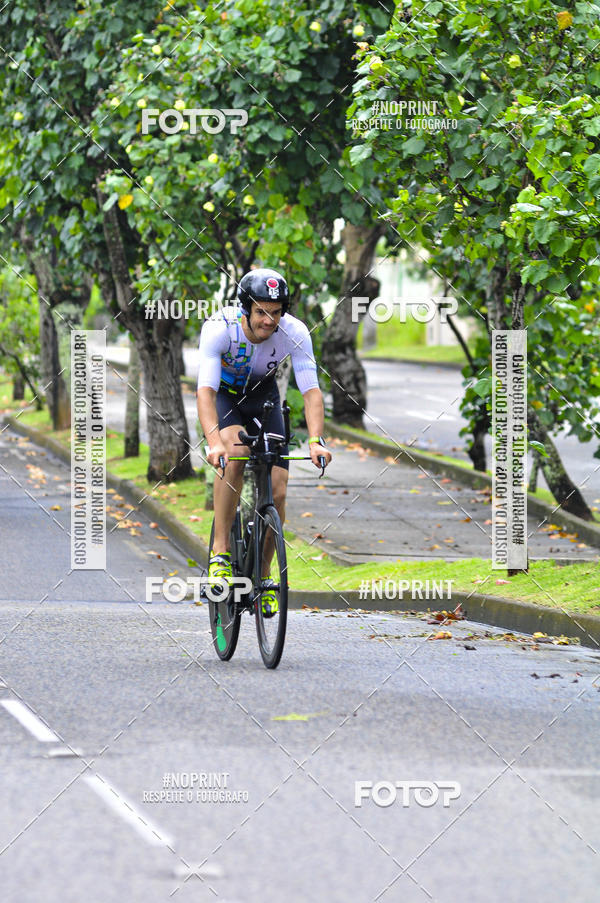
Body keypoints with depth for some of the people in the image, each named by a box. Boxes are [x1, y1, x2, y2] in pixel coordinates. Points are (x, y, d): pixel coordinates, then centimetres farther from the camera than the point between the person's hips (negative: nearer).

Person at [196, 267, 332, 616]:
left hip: (263, 396, 2)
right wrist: (214, 440, -55)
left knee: (278, 493, -10)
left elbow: (311, 391, -30)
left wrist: (315, 441, -46)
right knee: (235, 454, -34)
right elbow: (205, 390, -40)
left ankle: (264, 574, 11)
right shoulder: (219, 328, -34)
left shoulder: (295, 333, -27)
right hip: (223, 395, -2)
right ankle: (221, 551, -25)